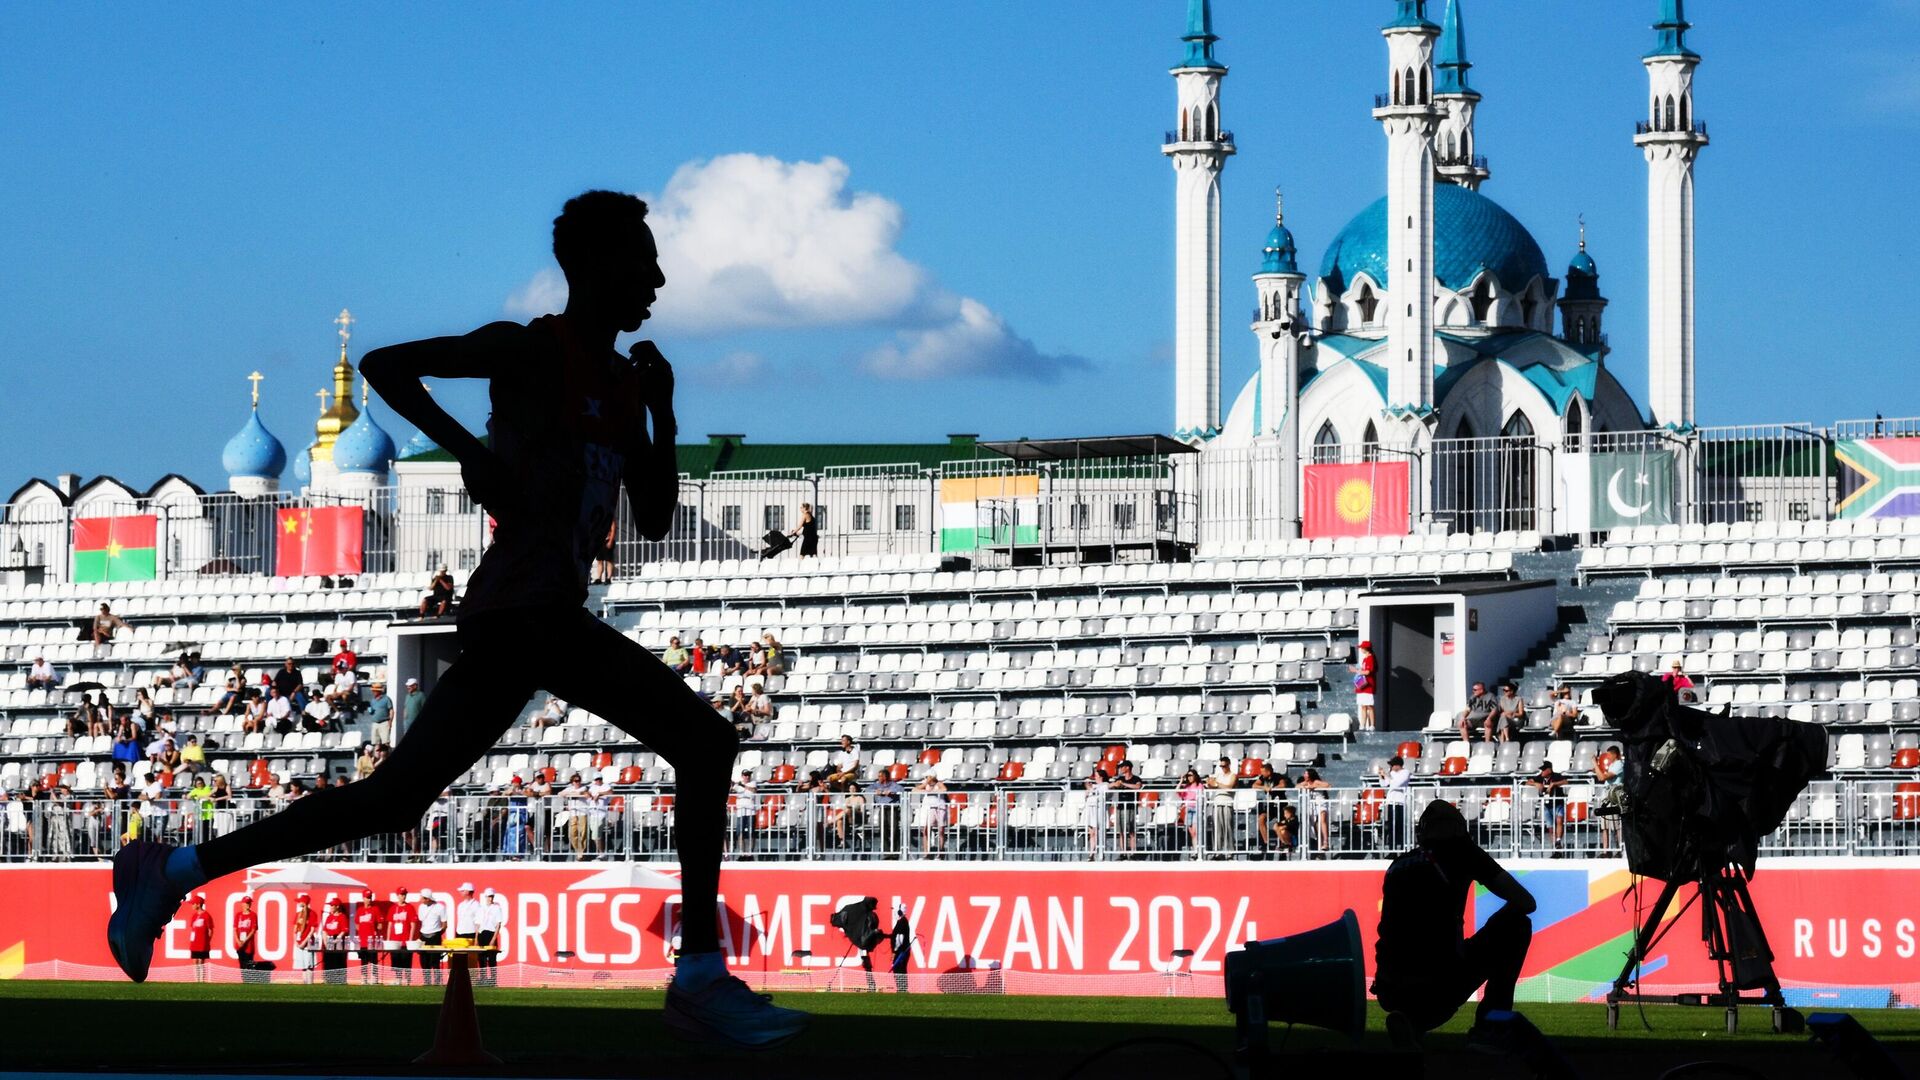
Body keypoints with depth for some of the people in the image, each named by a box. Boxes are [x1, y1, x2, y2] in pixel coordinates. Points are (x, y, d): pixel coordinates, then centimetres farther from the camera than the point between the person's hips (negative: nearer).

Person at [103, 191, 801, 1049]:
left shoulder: (623, 384, 21)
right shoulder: (533, 351, -5)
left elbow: (655, 521, 20)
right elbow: (384, 364, -9)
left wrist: (661, 410, 8)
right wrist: (469, 450, -17)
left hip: (521, 620, 9)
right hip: (528, 610, -9)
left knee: (391, 801, 8)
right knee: (702, 739, -14)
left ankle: (177, 869, 12)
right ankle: (700, 974, -15)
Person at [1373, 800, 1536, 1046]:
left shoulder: (1398, 866, 18)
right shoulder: (1461, 852, 5)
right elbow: (1525, 902, 5)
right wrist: (1493, 925, 23)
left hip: (1390, 992, 6)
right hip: (1441, 986, -6)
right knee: (1517, 925, 16)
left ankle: (1410, 1020, 12)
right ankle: (1490, 1023, 10)